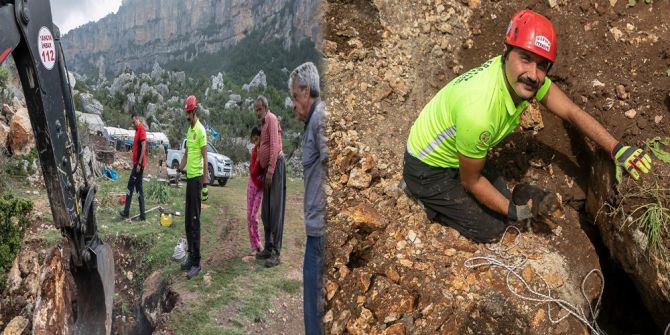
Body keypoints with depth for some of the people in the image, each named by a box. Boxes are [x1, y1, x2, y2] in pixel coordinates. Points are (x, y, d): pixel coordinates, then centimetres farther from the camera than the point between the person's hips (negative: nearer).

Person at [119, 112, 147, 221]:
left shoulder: (141, 129, -12)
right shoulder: (137, 130, 18)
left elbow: (143, 147, -20)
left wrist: (139, 163, -22)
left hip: (139, 163, -10)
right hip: (136, 163, 10)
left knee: (130, 186, -5)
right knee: (138, 188, 8)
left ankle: (126, 212, 0)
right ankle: (142, 214, 9)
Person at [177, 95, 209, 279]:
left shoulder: (201, 130, -13)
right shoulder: (189, 130, 16)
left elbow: (205, 157, -16)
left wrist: (205, 183, -19)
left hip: (197, 178, -10)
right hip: (189, 177, 10)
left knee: (195, 221, -8)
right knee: (187, 221, 13)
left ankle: (196, 263, -4)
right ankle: (191, 257, 22)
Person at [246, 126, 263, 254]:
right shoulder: (254, 151, -4)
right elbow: (252, 171, -12)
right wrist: (257, 159, -24)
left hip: (260, 187, -4)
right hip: (252, 185, 4)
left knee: (254, 216, -7)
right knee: (249, 216, 5)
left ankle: (258, 245, 11)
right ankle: (254, 246, 15)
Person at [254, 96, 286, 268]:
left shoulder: (272, 119, -9)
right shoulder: (263, 123, 22)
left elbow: (275, 146, -20)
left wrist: (270, 170, -24)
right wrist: (263, 171, 20)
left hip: (276, 167, -10)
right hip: (267, 169, 10)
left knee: (276, 210, -10)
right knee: (265, 211, 12)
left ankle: (276, 253, -9)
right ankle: (268, 248, 20)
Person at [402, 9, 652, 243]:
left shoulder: (523, 77, -17)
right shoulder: (479, 111, -40)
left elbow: (572, 112, -6)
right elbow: (471, 181, -23)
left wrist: (618, 149, -15)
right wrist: (516, 211, -16)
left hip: (456, 155, 8)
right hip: (427, 169, -8)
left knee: (501, 200, 17)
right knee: (490, 229, 2)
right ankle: (420, 193, 14)